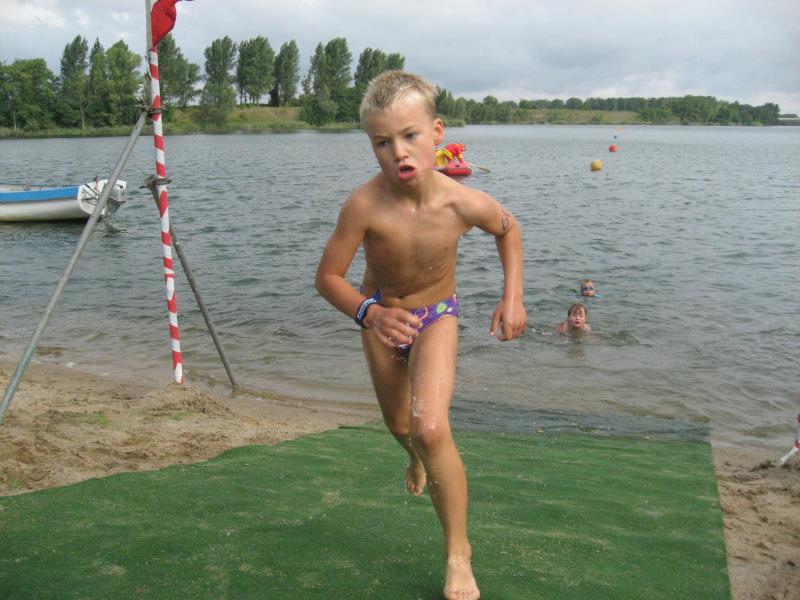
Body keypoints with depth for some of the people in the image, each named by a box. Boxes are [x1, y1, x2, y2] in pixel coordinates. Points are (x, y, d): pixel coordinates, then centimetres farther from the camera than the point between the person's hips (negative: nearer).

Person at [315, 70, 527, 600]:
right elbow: (328, 277, -22)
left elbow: (509, 228, -3)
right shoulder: (365, 205, -33)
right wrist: (369, 313, -40)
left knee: (430, 429, -23)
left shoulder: (466, 204, -28)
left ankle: (458, 550, -2)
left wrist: (513, 295, -12)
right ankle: (419, 456, 63)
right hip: (381, 316, 2)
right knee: (400, 427, 22)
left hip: (437, 316, -1)